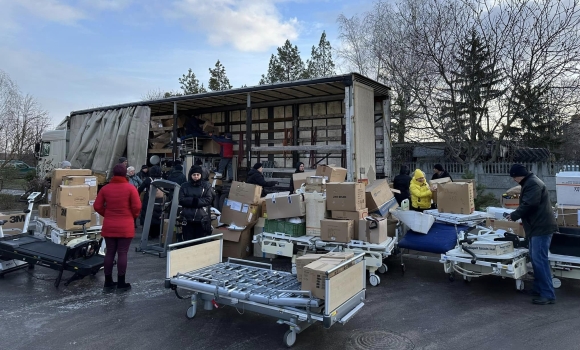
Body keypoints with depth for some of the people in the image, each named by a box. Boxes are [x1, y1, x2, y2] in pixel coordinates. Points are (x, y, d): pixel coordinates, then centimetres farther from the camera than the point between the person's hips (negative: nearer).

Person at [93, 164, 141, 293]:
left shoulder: (105, 188, 2)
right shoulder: (130, 188, -8)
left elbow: (97, 206, 2)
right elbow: (137, 206, -12)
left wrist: (107, 215, 17)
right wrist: (133, 217, 6)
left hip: (108, 226, 4)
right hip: (125, 226, -3)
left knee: (109, 253, 10)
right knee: (122, 253, 1)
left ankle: (108, 283, 18)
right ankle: (121, 284, 7)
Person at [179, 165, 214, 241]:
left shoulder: (206, 185, 4)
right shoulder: (184, 186, 8)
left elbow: (208, 200, -6)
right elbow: (181, 200, -2)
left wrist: (191, 201, -10)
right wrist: (194, 200, -14)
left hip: (202, 220, -1)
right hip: (187, 219, 1)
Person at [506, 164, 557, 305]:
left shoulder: (532, 183, -15)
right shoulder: (530, 183, 19)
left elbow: (529, 205, -22)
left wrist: (514, 215, -10)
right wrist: (517, 215, 11)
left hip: (541, 227, -11)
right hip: (537, 227, 11)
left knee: (540, 260, -10)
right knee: (535, 259, 15)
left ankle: (548, 295, -7)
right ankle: (538, 289, 24)